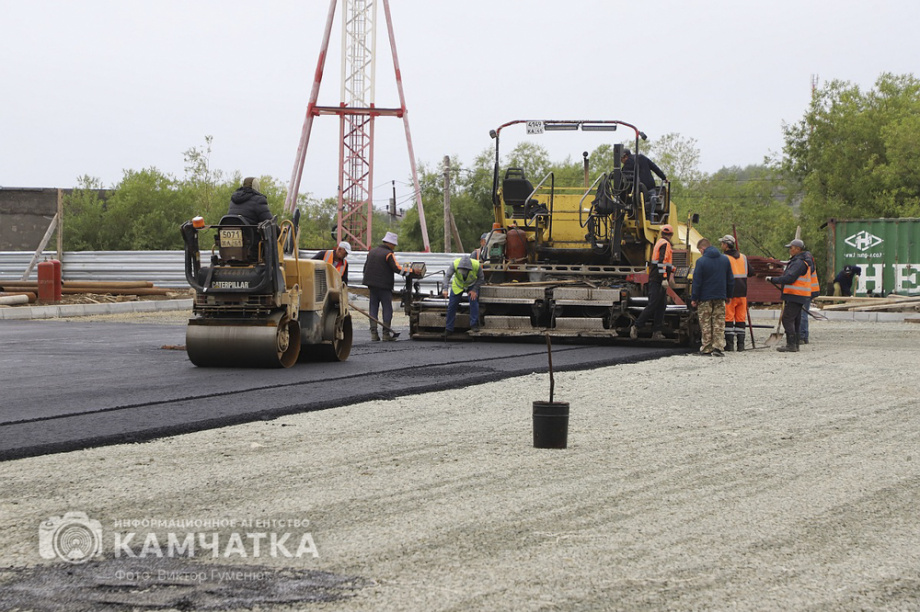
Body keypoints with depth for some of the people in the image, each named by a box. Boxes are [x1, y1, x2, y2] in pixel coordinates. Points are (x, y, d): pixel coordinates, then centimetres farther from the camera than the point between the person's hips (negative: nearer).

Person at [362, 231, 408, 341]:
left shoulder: (372, 252, 13)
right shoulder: (388, 254, -10)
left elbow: (365, 267, 19)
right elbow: (397, 268, -19)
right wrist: (409, 273, -9)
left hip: (372, 286, 6)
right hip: (384, 287, -6)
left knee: (373, 308, 9)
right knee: (387, 309, -1)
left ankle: (373, 332, 3)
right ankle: (386, 333, -5)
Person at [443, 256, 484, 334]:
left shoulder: (477, 265, -32)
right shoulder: (454, 264, -33)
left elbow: (480, 278, -15)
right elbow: (448, 276, -29)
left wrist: (474, 290, -18)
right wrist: (445, 289, -42)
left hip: (472, 285, -1)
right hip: (458, 285, 1)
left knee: (474, 302, -18)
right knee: (452, 305, -3)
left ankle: (474, 324, -5)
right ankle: (448, 329, 6)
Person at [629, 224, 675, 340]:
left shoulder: (658, 243, 19)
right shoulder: (665, 244, -10)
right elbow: (662, 262, -20)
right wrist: (664, 279, -25)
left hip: (654, 279, 10)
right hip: (658, 280, -10)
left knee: (661, 305, 8)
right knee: (653, 305, -10)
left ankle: (656, 332, 5)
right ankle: (636, 326, -10)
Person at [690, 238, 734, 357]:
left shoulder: (701, 261, -12)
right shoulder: (725, 259, 4)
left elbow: (697, 282, -10)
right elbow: (730, 280, 11)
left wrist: (694, 298, -2)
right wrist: (729, 295, 20)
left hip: (705, 298, -4)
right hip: (720, 298, 4)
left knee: (706, 324, 5)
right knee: (719, 323, 6)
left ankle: (707, 349, 7)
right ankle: (718, 347, -2)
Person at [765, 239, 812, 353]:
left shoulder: (799, 263, -15)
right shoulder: (796, 261, 20)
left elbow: (789, 278, -22)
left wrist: (772, 279, -16)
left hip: (795, 296, -11)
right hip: (797, 297, 11)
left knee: (787, 319, -11)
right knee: (795, 321, 12)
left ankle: (791, 345, -14)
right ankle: (795, 345, 16)